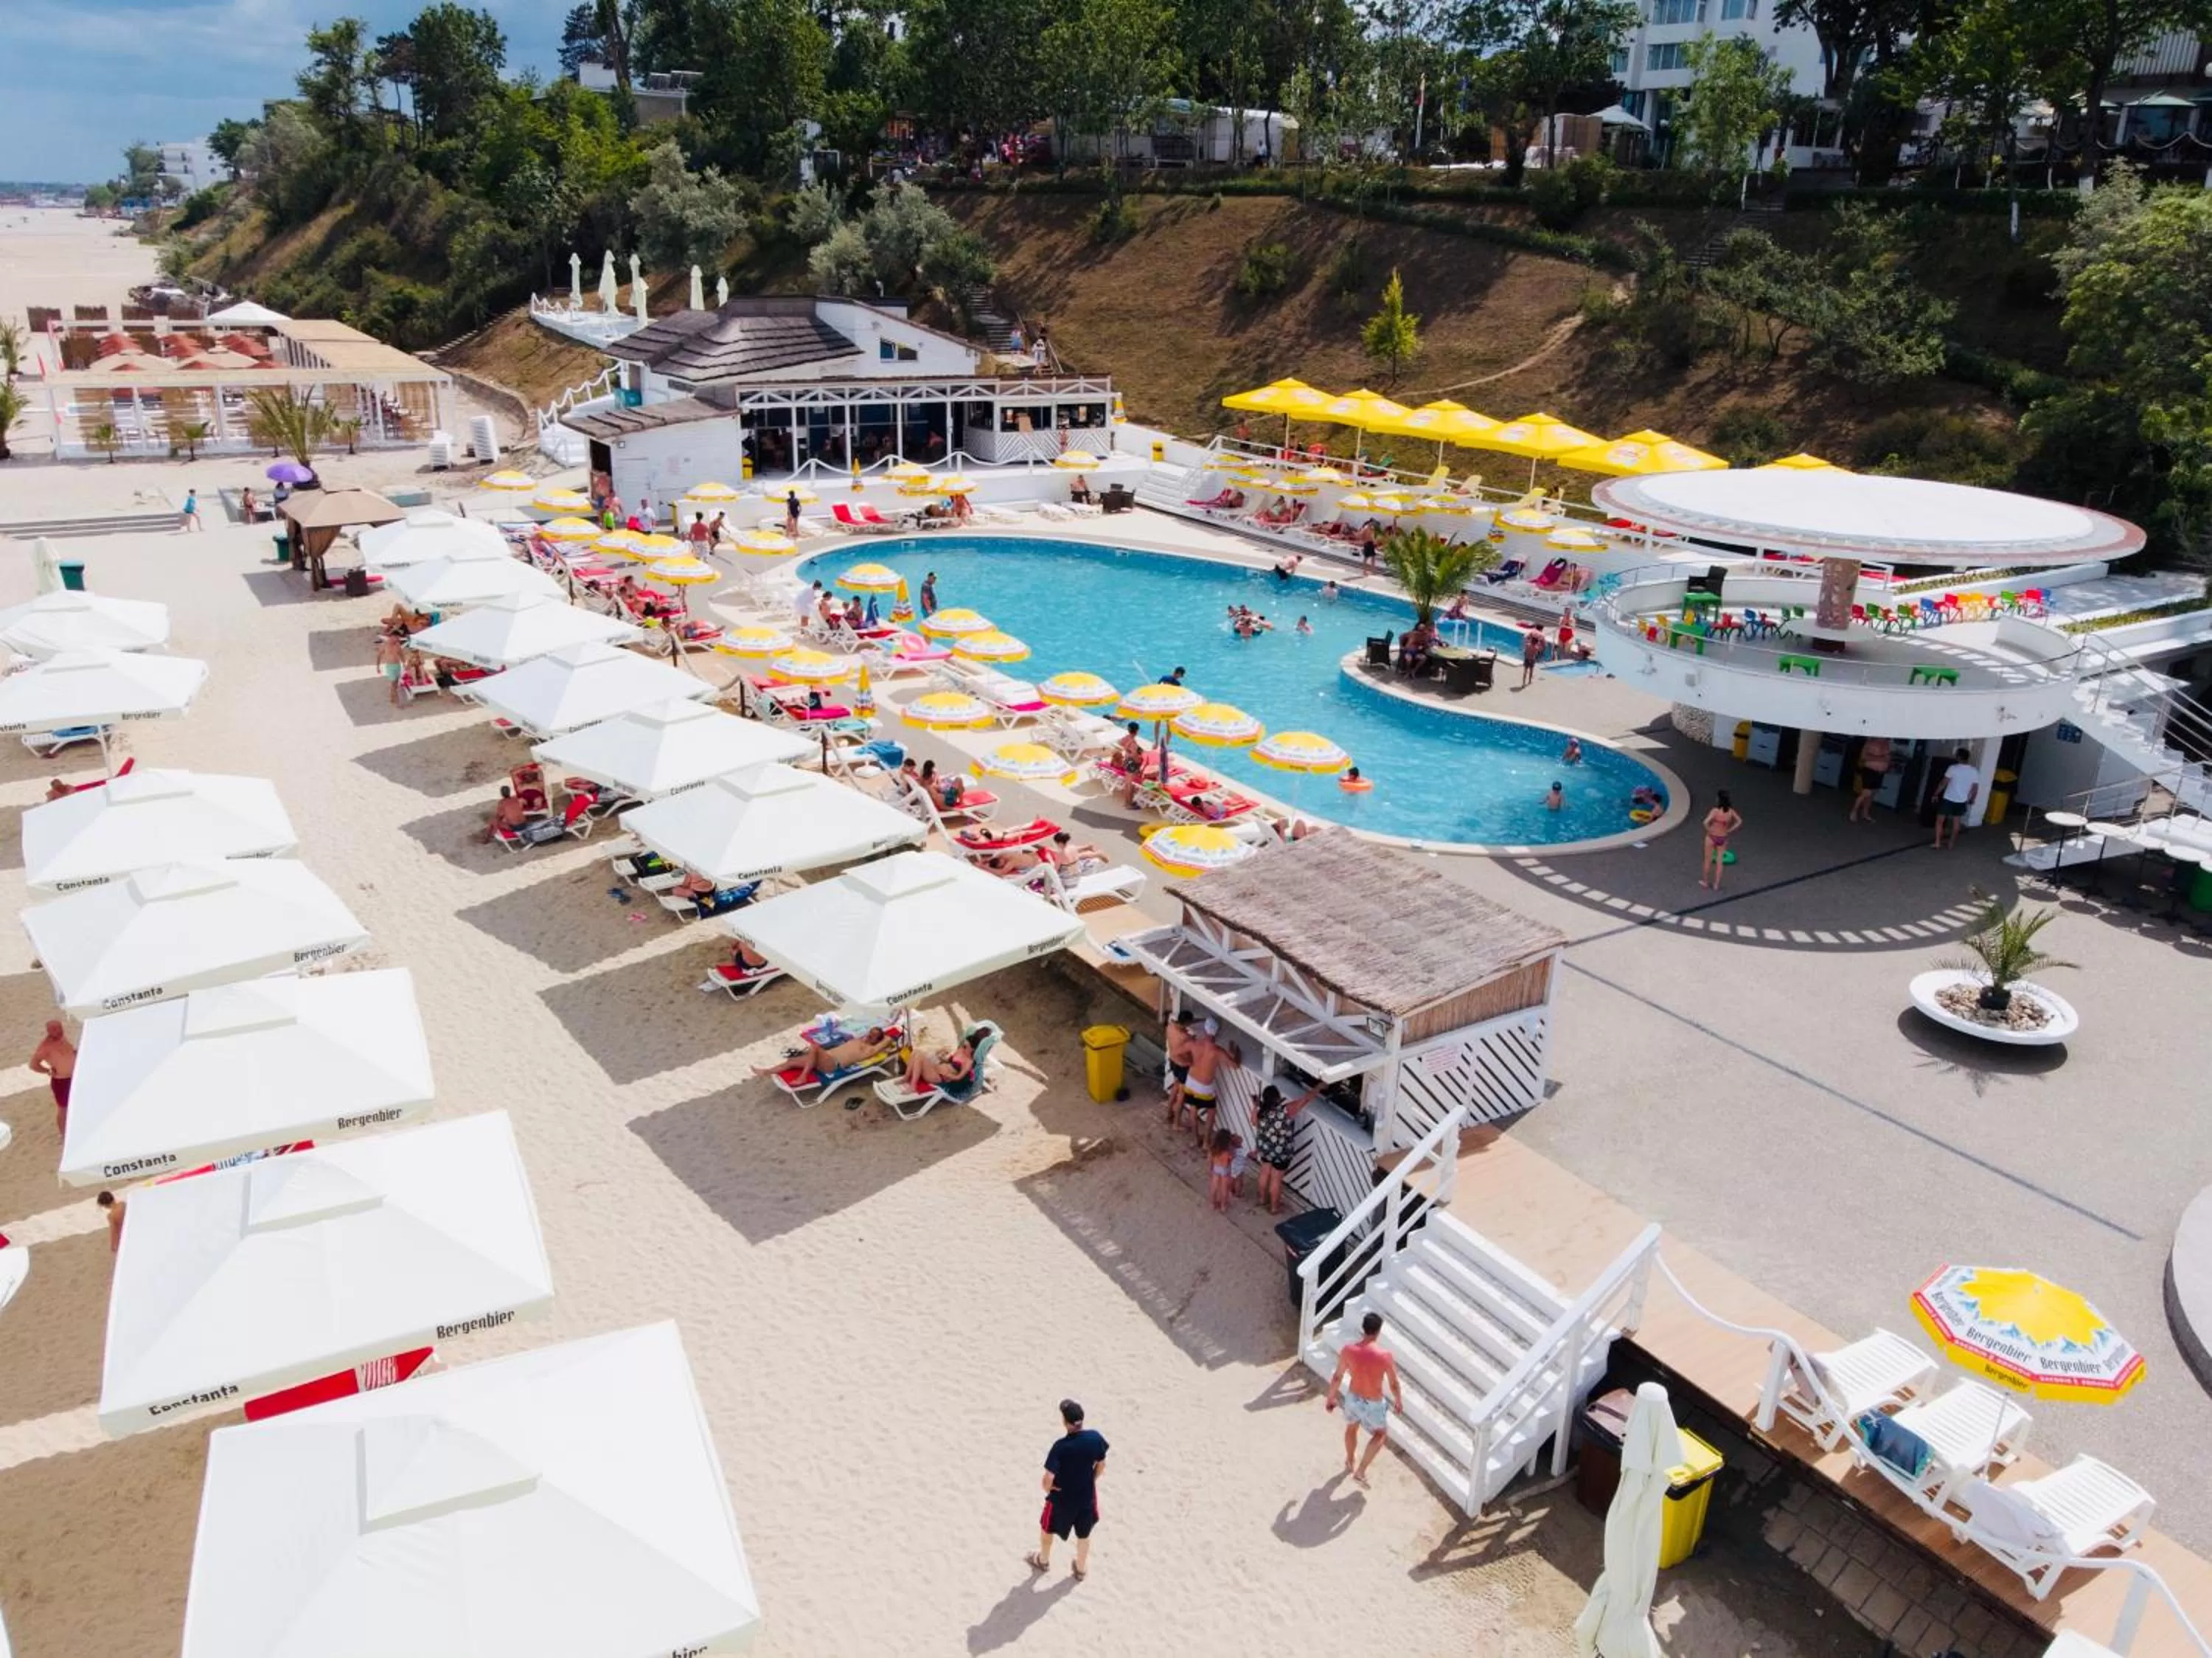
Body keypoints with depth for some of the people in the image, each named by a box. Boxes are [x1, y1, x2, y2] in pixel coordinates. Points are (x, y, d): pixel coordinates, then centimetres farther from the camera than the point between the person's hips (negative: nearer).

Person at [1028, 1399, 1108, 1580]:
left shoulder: (1061, 1446, -32)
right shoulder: (1096, 1437, -20)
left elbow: (1049, 1478, -28)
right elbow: (1101, 1465, -3)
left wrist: (1047, 1489, -6)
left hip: (1062, 1497, -3)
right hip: (1087, 1495, 3)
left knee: (1047, 1528, 27)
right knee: (1084, 1534, 27)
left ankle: (1043, 1561, 49)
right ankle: (1082, 1568, 45)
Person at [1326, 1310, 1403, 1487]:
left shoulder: (1348, 1349, -17)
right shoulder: (1385, 1355, -27)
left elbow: (1337, 1377, -5)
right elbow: (1394, 1385, -13)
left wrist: (1331, 1398, 12)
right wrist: (1399, 1401, 8)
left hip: (1352, 1397, 3)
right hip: (1373, 1404, -3)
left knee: (1351, 1428, 33)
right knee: (1380, 1433, 28)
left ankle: (1349, 1463, 55)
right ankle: (1361, 1471, 25)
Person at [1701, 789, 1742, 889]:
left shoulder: (1715, 811, -24)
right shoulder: (1730, 811, -9)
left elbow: (1706, 822, -34)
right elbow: (1739, 821, 2)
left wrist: (1709, 830, -15)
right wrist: (1729, 831, 3)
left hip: (1712, 837, -4)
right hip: (1723, 839, 4)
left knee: (1708, 860, 16)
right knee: (1719, 862, 14)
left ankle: (1705, 881, 31)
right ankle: (1716, 885, 21)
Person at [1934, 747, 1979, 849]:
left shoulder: (1953, 768, -14)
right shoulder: (1974, 772, -1)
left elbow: (1944, 783, -12)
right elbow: (1975, 788, 4)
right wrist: (1971, 799, 19)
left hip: (1948, 799, -4)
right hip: (1962, 801, 4)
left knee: (1940, 821, 5)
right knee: (1956, 822, 17)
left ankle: (1938, 843, 1)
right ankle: (1951, 843, 25)